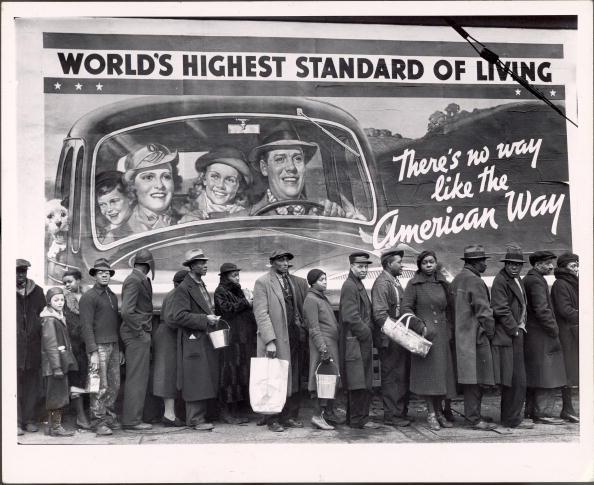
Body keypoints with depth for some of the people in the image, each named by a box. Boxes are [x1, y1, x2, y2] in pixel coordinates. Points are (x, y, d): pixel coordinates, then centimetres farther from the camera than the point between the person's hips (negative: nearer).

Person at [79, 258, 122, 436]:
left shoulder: (112, 296, 17)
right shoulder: (88, 297, -6)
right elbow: (87, 326, -11)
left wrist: (120, 348, 20)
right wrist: (93, 352, -17)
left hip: (113, 345, 7)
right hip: (99, 346, -7)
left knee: (114, 385, 7)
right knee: (101, 386, -7)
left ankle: (109, 416, 18)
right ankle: (98, 422, 0)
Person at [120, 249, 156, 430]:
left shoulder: (140, 279, 15)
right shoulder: (134, 280, -14)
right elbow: (127, 311, -23)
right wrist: (140, 332, -17)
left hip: (139, 335, 10)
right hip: (137, 335, -10)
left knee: (137, 378, 14)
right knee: (137, 378, -5)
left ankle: (132, 417, 21)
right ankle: (132, 420, 0)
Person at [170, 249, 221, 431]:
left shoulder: (201, 286, 19)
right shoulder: (183, 288, -10)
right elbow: (179, 316, -19)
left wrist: (212, 319, 13)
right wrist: (205, 319, -19)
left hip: (206, 340, 9)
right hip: (193, 341, -9)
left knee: (206, 380, 8)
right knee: (196, 380, -8)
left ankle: (199, 417, 14)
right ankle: (195, 419, -3)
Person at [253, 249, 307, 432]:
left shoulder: (293, 281, 15)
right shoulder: (262, 282, -5)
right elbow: (261, 313, -11)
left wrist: (302, 326, 4)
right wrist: (270, 340, -17)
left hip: (293, 336, 6)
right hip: (275, 338, -6)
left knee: (293, 378, 9)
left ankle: (290, 416, 17)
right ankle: (273, 419, 6)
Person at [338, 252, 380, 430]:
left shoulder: (358, 286, 19)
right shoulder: (349, 286, -13)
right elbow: (350, 317, -20)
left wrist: (368, 332, 12)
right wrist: (366, 333, -14)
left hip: (362, 341, 10)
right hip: (355, 342, -10)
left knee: (363, 384, 14)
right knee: (359, 383, -6)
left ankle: (354, 418, 20)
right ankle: (359, 419, -1)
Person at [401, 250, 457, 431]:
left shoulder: (442, 283, 11)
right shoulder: (414, 284, -3)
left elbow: (448, 308, 17)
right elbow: (406, 308, -7)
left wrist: (448, 328, 8)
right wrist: (420, 326, -14)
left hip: (442, 334, 4)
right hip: (424, 334, -4)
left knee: (442, 373, 5)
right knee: (428, 373, -4)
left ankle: (439, 412, 16)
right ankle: (431, 414, 5)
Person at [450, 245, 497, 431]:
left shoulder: (457, 279, 15)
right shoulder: (475, 281, -15)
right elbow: (484, 312, -16)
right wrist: (490, 332, -5)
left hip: (461, 336, 10)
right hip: (475, 337, -10)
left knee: (471, 380, 14)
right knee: (475, 379, -5)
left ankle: (472, 414, 19)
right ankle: (474, 418, -2)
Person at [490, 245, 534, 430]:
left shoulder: (517, 280, 19)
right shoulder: (500, 281, -12)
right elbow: (501, 310, -17)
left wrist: (521, 327, 15)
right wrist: (515, 330, -14)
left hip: (516, 334, 10)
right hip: (507, 337, -10)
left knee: (512, 381, 14)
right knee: (516, 380, -8)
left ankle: (509, 417, 21)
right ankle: (513, 419, -1)